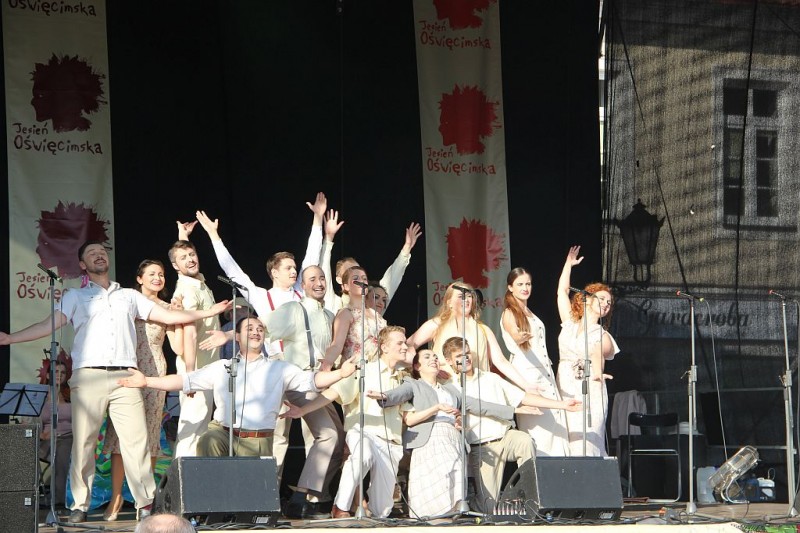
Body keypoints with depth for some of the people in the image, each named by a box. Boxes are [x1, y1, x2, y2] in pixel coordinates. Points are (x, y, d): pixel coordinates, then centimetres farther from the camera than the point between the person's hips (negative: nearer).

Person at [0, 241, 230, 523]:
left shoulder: (129, 296, 22)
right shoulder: (75, 296, 17)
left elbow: (167, 315, 21)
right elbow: (49, 324, 6)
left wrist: (207, 312, 16)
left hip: (125, 377, 1)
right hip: (88, 376, -1)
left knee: (136, 439, -7)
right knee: (83, 442, -4)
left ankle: (146, 503, -6)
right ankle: (80, 505, 3)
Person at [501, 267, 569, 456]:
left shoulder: (530, 313, 20)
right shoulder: (509, 314, -6)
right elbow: (514, 335, -25)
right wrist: (519, 338, -47)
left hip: (545, 374, 8)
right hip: (526, 373, -8)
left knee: (554, 425, 0)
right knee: (535, 426, -13)